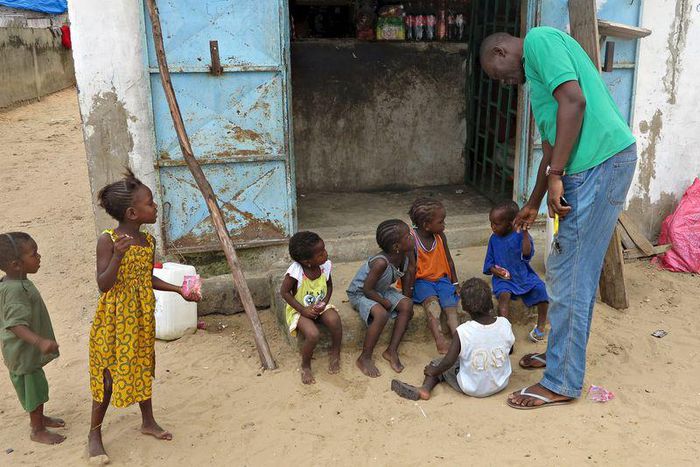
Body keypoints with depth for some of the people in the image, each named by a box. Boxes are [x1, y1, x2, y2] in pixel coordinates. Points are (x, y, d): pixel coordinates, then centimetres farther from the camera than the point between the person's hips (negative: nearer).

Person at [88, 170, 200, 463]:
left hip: (142, 317, 6)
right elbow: (103, 284, -22)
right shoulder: (108, 240, -17)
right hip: (114, 318, -6)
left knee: (142, 367, 17)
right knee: (109, 373, 4)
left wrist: (179, 290, 9)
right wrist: (117, 256, -36)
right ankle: (94, 433, 21)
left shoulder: (148, 240, 2)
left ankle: (148, 421, 34)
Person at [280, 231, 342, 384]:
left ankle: (335, 354, 1)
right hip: (299, 310, -4)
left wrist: (324, 302, -12)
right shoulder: (295, 271, -28)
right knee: (313, 334, -30)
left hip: (320, 306, 4)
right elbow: (284, 292, -15)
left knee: (335, 320, -27)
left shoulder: (325, 266, -13)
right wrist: (303, 310, -19)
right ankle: (305, 366, 0)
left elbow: (329, 286, 6)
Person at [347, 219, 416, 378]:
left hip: (382, 290, 7)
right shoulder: (381, 262, -37)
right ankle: (364, 358, -14)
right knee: (381, 314, -32)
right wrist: (385, 302, -17)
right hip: (359, 293, -7)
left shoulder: (407, 255, -16)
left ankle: (392, 351, -4)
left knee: (407, 305, -14)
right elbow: (367, 289, -29)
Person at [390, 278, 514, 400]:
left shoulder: (462, 331, -23)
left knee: (437, 364, 14)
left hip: (472, 389, -4)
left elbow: (449, 361, -18)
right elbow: (509, 348, 5)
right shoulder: (505, 324, -14)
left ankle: (425, 388, -6)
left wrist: (432, 371, 0)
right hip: (500, 385, 4)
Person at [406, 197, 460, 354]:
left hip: (441, 278, 5)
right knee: (432, 302, -32)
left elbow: (448, 260, 11)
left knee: (451, 306, -20)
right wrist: (409, 290, -12)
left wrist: (455, 283, 13)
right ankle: (440, 341, -45)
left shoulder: (440, 236, 1)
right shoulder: (412, 238, -14)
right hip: (421, 281, -4)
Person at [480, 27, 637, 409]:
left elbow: (573, 100, -19)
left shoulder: (538, 39, -4)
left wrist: (556, 176, -18)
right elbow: (551, 145, 29)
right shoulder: (538, 75, 25)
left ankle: (561, 383, 8)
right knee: (565, 271, 17)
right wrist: (533, 204, 35)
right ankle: (559, 353, 32)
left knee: (571, 278, -3)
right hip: (591, 167, 10)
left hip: (601, 163, -10)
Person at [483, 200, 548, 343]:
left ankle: (541, 325, -3)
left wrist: (525, 233, -28)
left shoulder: (520, 236, -7)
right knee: (504, 294, -29)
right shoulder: (494, 239, 3)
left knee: (540, 288, -21)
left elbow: (527, 253, -23)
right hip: (503, 278, 0)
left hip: (523, 275, 0)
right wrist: (494, 270, -14)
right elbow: (489, 262, 8)